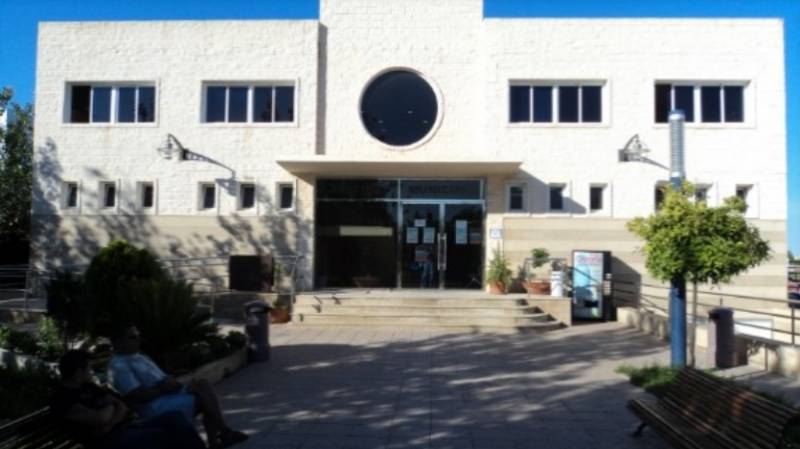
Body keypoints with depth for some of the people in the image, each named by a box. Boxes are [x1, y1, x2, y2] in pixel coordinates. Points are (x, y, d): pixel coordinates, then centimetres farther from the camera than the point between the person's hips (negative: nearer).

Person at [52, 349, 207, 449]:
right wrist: (109, 407, 2)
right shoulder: (62, 398, -8)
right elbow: (101, 419, -19)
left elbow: (122, 406, 15)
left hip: (124, 426, 8)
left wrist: (110, 424, -6)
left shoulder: (88, 387, 19)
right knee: (160, 437, -27)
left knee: (173, 419, -11)